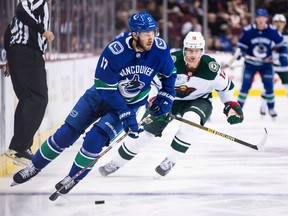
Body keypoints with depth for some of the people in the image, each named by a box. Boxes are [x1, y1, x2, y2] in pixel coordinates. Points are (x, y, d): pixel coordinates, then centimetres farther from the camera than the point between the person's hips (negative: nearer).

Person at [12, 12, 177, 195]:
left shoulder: (161, 49, -22)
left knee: (96, 138, -18)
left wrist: (166, 97, -10)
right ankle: (35, 166, 20)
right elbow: (106, 88, -24)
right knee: (66, 133, -1)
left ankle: (74, 178, 5)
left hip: (131, 103, 0)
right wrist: (125, 115, -26)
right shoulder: (115, 51, -31)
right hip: (101, 95, 0)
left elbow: (169, 74, 0)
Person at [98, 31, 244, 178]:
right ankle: (116, 163, 15)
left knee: (191, 120, -34)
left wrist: (232, 106, -9)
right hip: (169, 98, 0)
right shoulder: (172, 61, -29)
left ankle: (170, 161, -17)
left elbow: (225, 86, -4)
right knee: (147, 129, -4)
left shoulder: (211, 68, -24)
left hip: (198, 100, 0)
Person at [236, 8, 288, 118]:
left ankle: (271, 108, 18)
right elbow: (241, 44, -4)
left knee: (269, 86, -1)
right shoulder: (248, 30, -15)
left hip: (266, 63, 1)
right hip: (250, 63, -1)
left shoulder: (273, 31, -11)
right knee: (245, 86, -7)